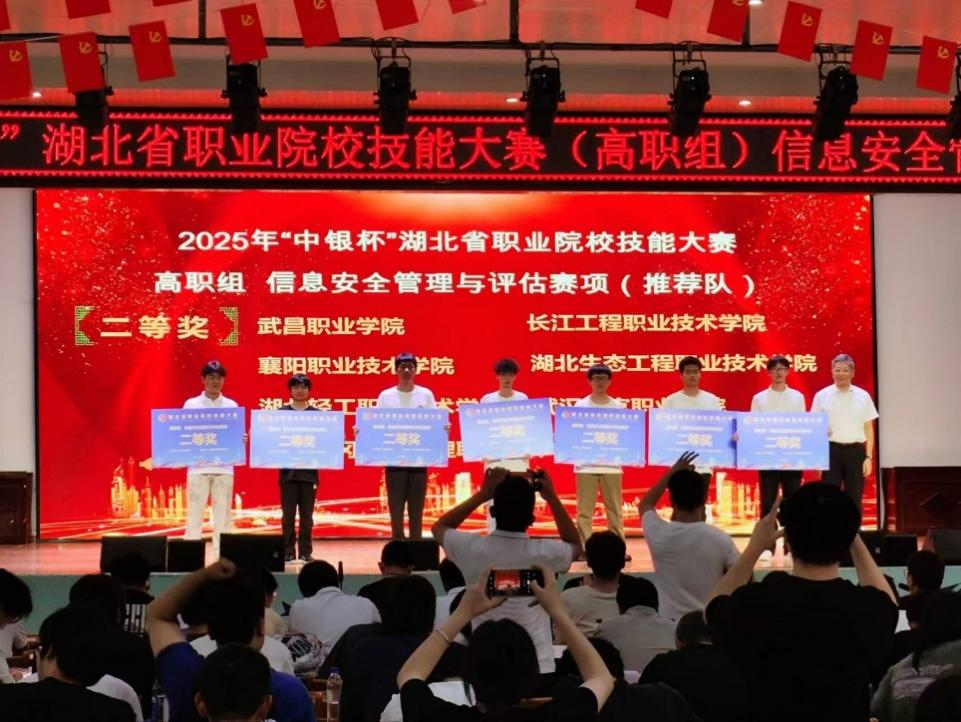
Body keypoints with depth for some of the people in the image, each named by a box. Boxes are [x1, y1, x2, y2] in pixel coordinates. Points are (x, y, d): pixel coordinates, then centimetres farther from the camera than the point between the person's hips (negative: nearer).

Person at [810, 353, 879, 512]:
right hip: (831, 451, -1)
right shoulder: (822, 396, 2)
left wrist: (869, 457, 0)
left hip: (855, 451, 1)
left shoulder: (863, 396, 5)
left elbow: (868, 429, 7)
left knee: (854, 499, 4)